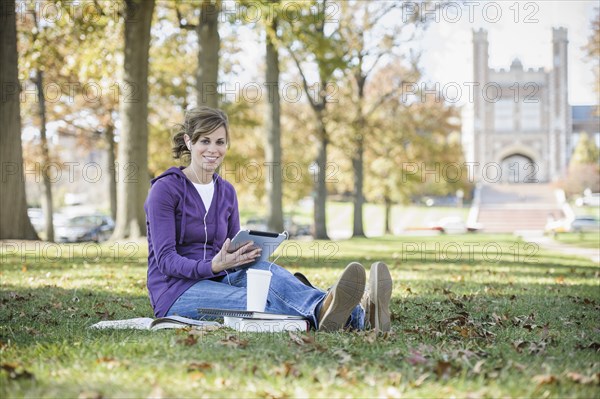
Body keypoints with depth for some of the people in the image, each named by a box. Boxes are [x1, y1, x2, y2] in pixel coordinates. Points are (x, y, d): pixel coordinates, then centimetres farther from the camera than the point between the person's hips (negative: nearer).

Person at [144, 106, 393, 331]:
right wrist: (213, 266, -31)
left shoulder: (226, 192, 13)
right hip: (176, 292, -5)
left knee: (263, 270, -30)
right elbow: (166, 259, -14)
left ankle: (359, 315, -54)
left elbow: (233, 253, 14)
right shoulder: (165, 189, -8)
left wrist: (248, 255, -11)